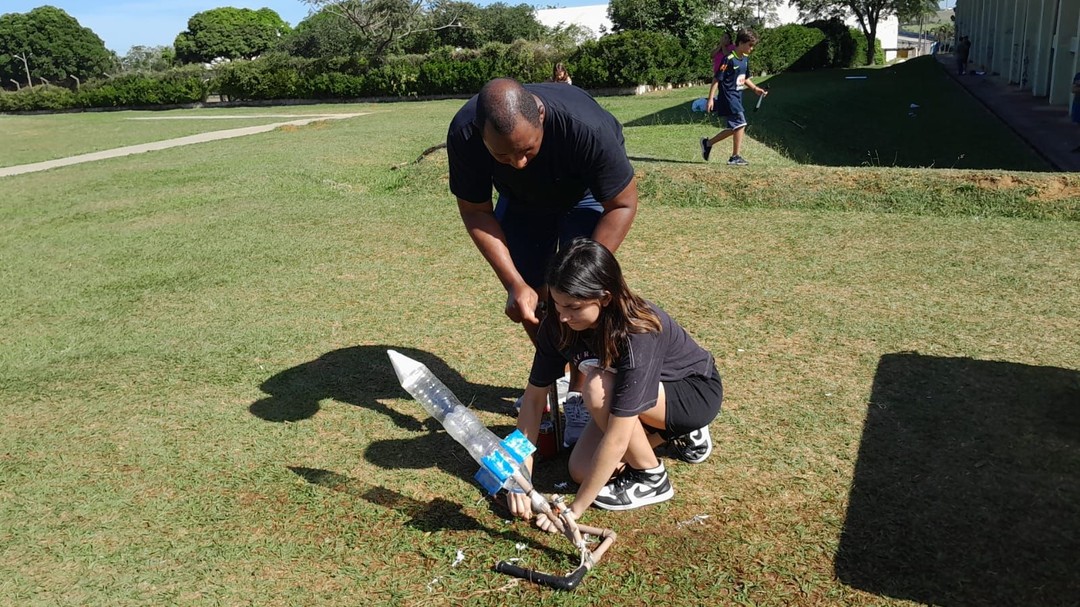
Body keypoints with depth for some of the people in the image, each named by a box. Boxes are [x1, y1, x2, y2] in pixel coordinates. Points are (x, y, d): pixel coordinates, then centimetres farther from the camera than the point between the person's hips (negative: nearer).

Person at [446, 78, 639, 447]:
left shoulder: (585, 125, -42)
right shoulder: (463, 134, -34)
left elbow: (622, 204, -29)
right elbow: (475, 211, -20)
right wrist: (514, 284, -29)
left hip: (586, 192, -3)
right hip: (522, 198, 3)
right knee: (529, 296, -1)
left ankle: (579, 392, 0)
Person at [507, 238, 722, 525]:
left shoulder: (638, 334, -38)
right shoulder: (557, 325, -20)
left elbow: (616, 438, -36)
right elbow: (535, 395, -13)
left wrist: (576, 508, -29)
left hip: (696, 390, -7)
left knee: (599, 389, -32)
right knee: (581, 471, -7)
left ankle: (652, 479, -9)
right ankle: (674, 432, 14)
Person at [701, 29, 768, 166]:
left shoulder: (745, 59, 11)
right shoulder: (729, 59, -15)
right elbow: (716, 79, -15)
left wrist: (755, 89, 10)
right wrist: (710, 99, -19)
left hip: (737, 97, 9)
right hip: (728, 97, -9)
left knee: (734, 128, 9)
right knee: (740, 124, -11)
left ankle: (708, 143, 21)